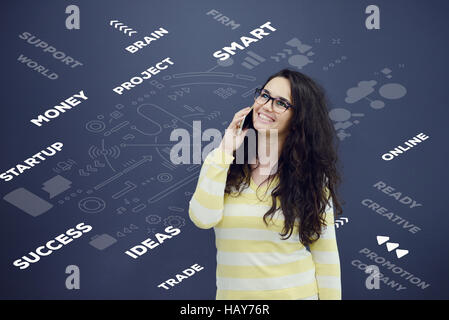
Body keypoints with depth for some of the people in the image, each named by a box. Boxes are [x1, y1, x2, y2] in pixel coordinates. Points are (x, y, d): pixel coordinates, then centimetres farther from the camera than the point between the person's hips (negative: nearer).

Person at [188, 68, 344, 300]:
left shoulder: (311, 177, -6)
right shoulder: (222, 163, -3)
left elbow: (325, 256, -5)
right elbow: (203, 218, -18)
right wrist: (224, 151, -17)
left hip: (295, 292, -1)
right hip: (232, 292, 2)